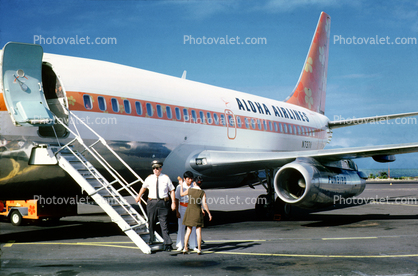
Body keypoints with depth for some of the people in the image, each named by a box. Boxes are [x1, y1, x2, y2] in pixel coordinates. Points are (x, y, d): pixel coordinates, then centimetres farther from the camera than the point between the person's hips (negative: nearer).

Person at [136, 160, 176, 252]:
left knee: (164, 224, -5)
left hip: (163, 202, -2)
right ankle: (151, 240, 29)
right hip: (152, 202, 2)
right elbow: (143, 187, 26)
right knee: (151, 222, 11)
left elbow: (172, 190, 8)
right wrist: (139, 196, 35)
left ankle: (167, 244, -4)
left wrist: (173, 202, -1)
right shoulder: (149, 178, 7)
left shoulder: (166, 178, 3)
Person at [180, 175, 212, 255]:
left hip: (189, 211, 2)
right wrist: (209, 213, -5)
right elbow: (204, 204, -14)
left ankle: (185, 248, 12)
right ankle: (199, 249, 0)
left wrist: (181, 186, 27)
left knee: (188, 231, 13)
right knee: (198, 231, 3)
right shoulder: (202, 193, -10)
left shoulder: (189, 190, -5)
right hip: (198, 212, -2)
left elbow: (181, 194, 14)